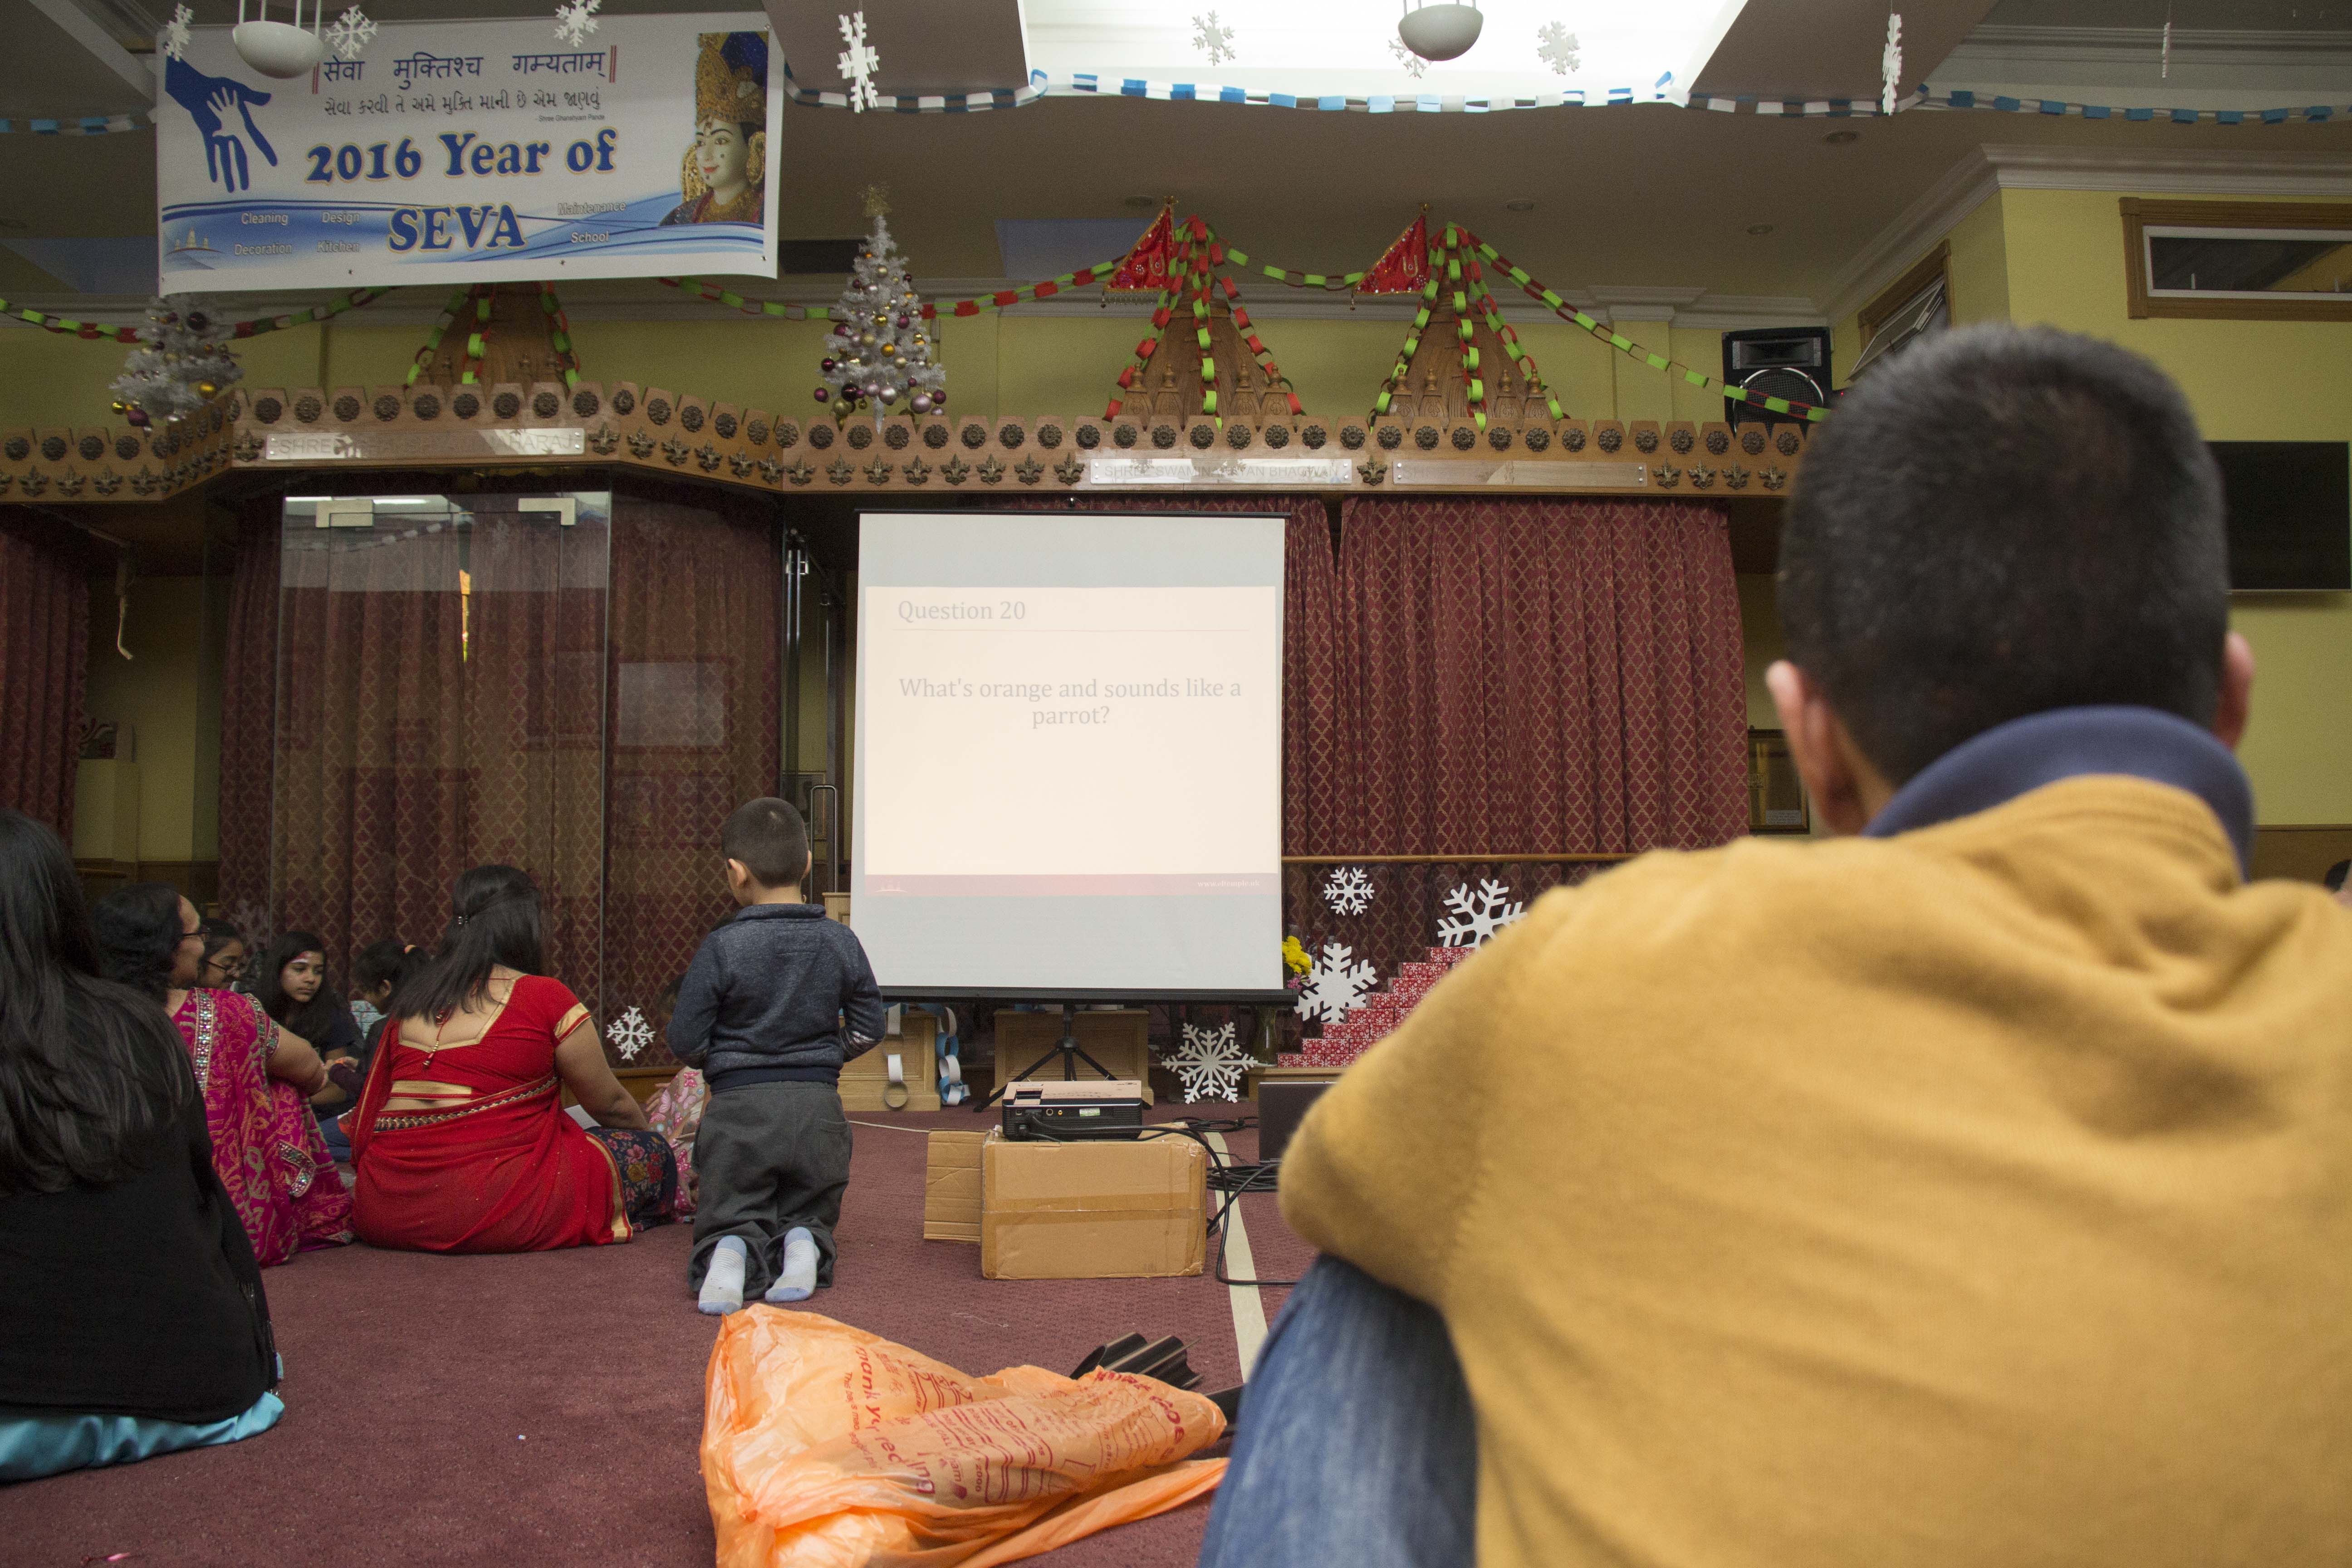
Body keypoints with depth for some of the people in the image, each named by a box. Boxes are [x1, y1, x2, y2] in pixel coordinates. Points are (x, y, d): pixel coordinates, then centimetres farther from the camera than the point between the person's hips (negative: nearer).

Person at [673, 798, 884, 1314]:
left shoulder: (722, 948, -10)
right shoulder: (839, 942, 0)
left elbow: (685, 1042, -6)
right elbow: (869, 1027, 5)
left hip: (739, 1105, -2)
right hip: (818, 1105, 2)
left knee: (726, 1221, 12)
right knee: (810, 1216, 18)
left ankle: (731, 1253, -22)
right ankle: (803, 1243, -15)